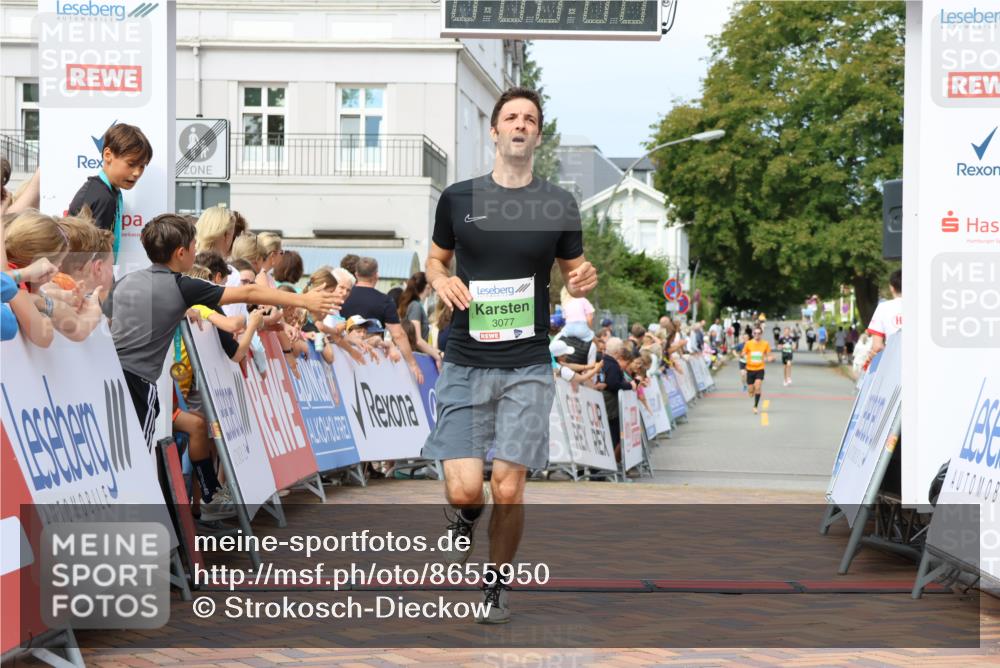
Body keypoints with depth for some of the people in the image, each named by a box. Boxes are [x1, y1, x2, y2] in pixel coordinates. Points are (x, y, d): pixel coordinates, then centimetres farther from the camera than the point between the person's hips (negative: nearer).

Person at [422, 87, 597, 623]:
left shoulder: (559, 205, 3)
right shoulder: (457, 198, 4)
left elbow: (571, 271, 14)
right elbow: (435, 259, 17)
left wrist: (583, 281, -10)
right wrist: (441, 281, -6)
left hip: (527, 365, 0)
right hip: (466, 362, 0)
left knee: (508, 487, -4)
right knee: (463, 489, -8)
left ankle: (497, 584, 20)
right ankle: (466, 517, 31)